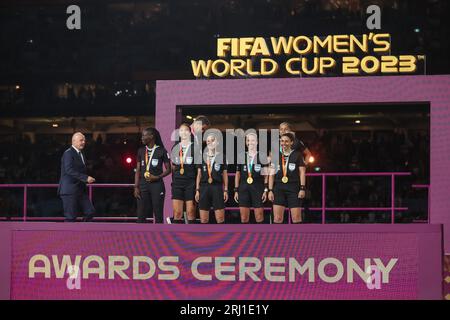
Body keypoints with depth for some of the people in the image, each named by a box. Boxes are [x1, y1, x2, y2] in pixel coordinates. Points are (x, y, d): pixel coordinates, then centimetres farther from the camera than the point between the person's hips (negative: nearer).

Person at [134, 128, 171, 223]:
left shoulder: (161, 151, -2)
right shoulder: (141, 151, 10)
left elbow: (168, 169, 1)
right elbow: (138, 170, 11)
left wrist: (157, 177, -14)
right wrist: (136, 187, 3)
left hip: (157, 185, -4)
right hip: (143, 185, 4)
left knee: (158, 214, 0)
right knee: (141, 215, 1)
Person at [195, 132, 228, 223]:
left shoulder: (221, 156, 7)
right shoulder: (202, 156, 11)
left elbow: (225, 175, 8)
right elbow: (199, 174, 12)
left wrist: (225, 190, 2)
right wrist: (197, 190, 6)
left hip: (217, 187, -2)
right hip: (204, 187, 2)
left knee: (220, 218, -7)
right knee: (203, 219, 1)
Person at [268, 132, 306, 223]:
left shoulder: (297, 155, 6)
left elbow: (302, 172, 3)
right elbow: (272, 174, 10)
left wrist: (302, 188, -6)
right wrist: (270, 190, 3)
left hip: (294, 188, -2)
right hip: (279, 188, 2)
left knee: (296, 218, -5)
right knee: (277, 218, -4)